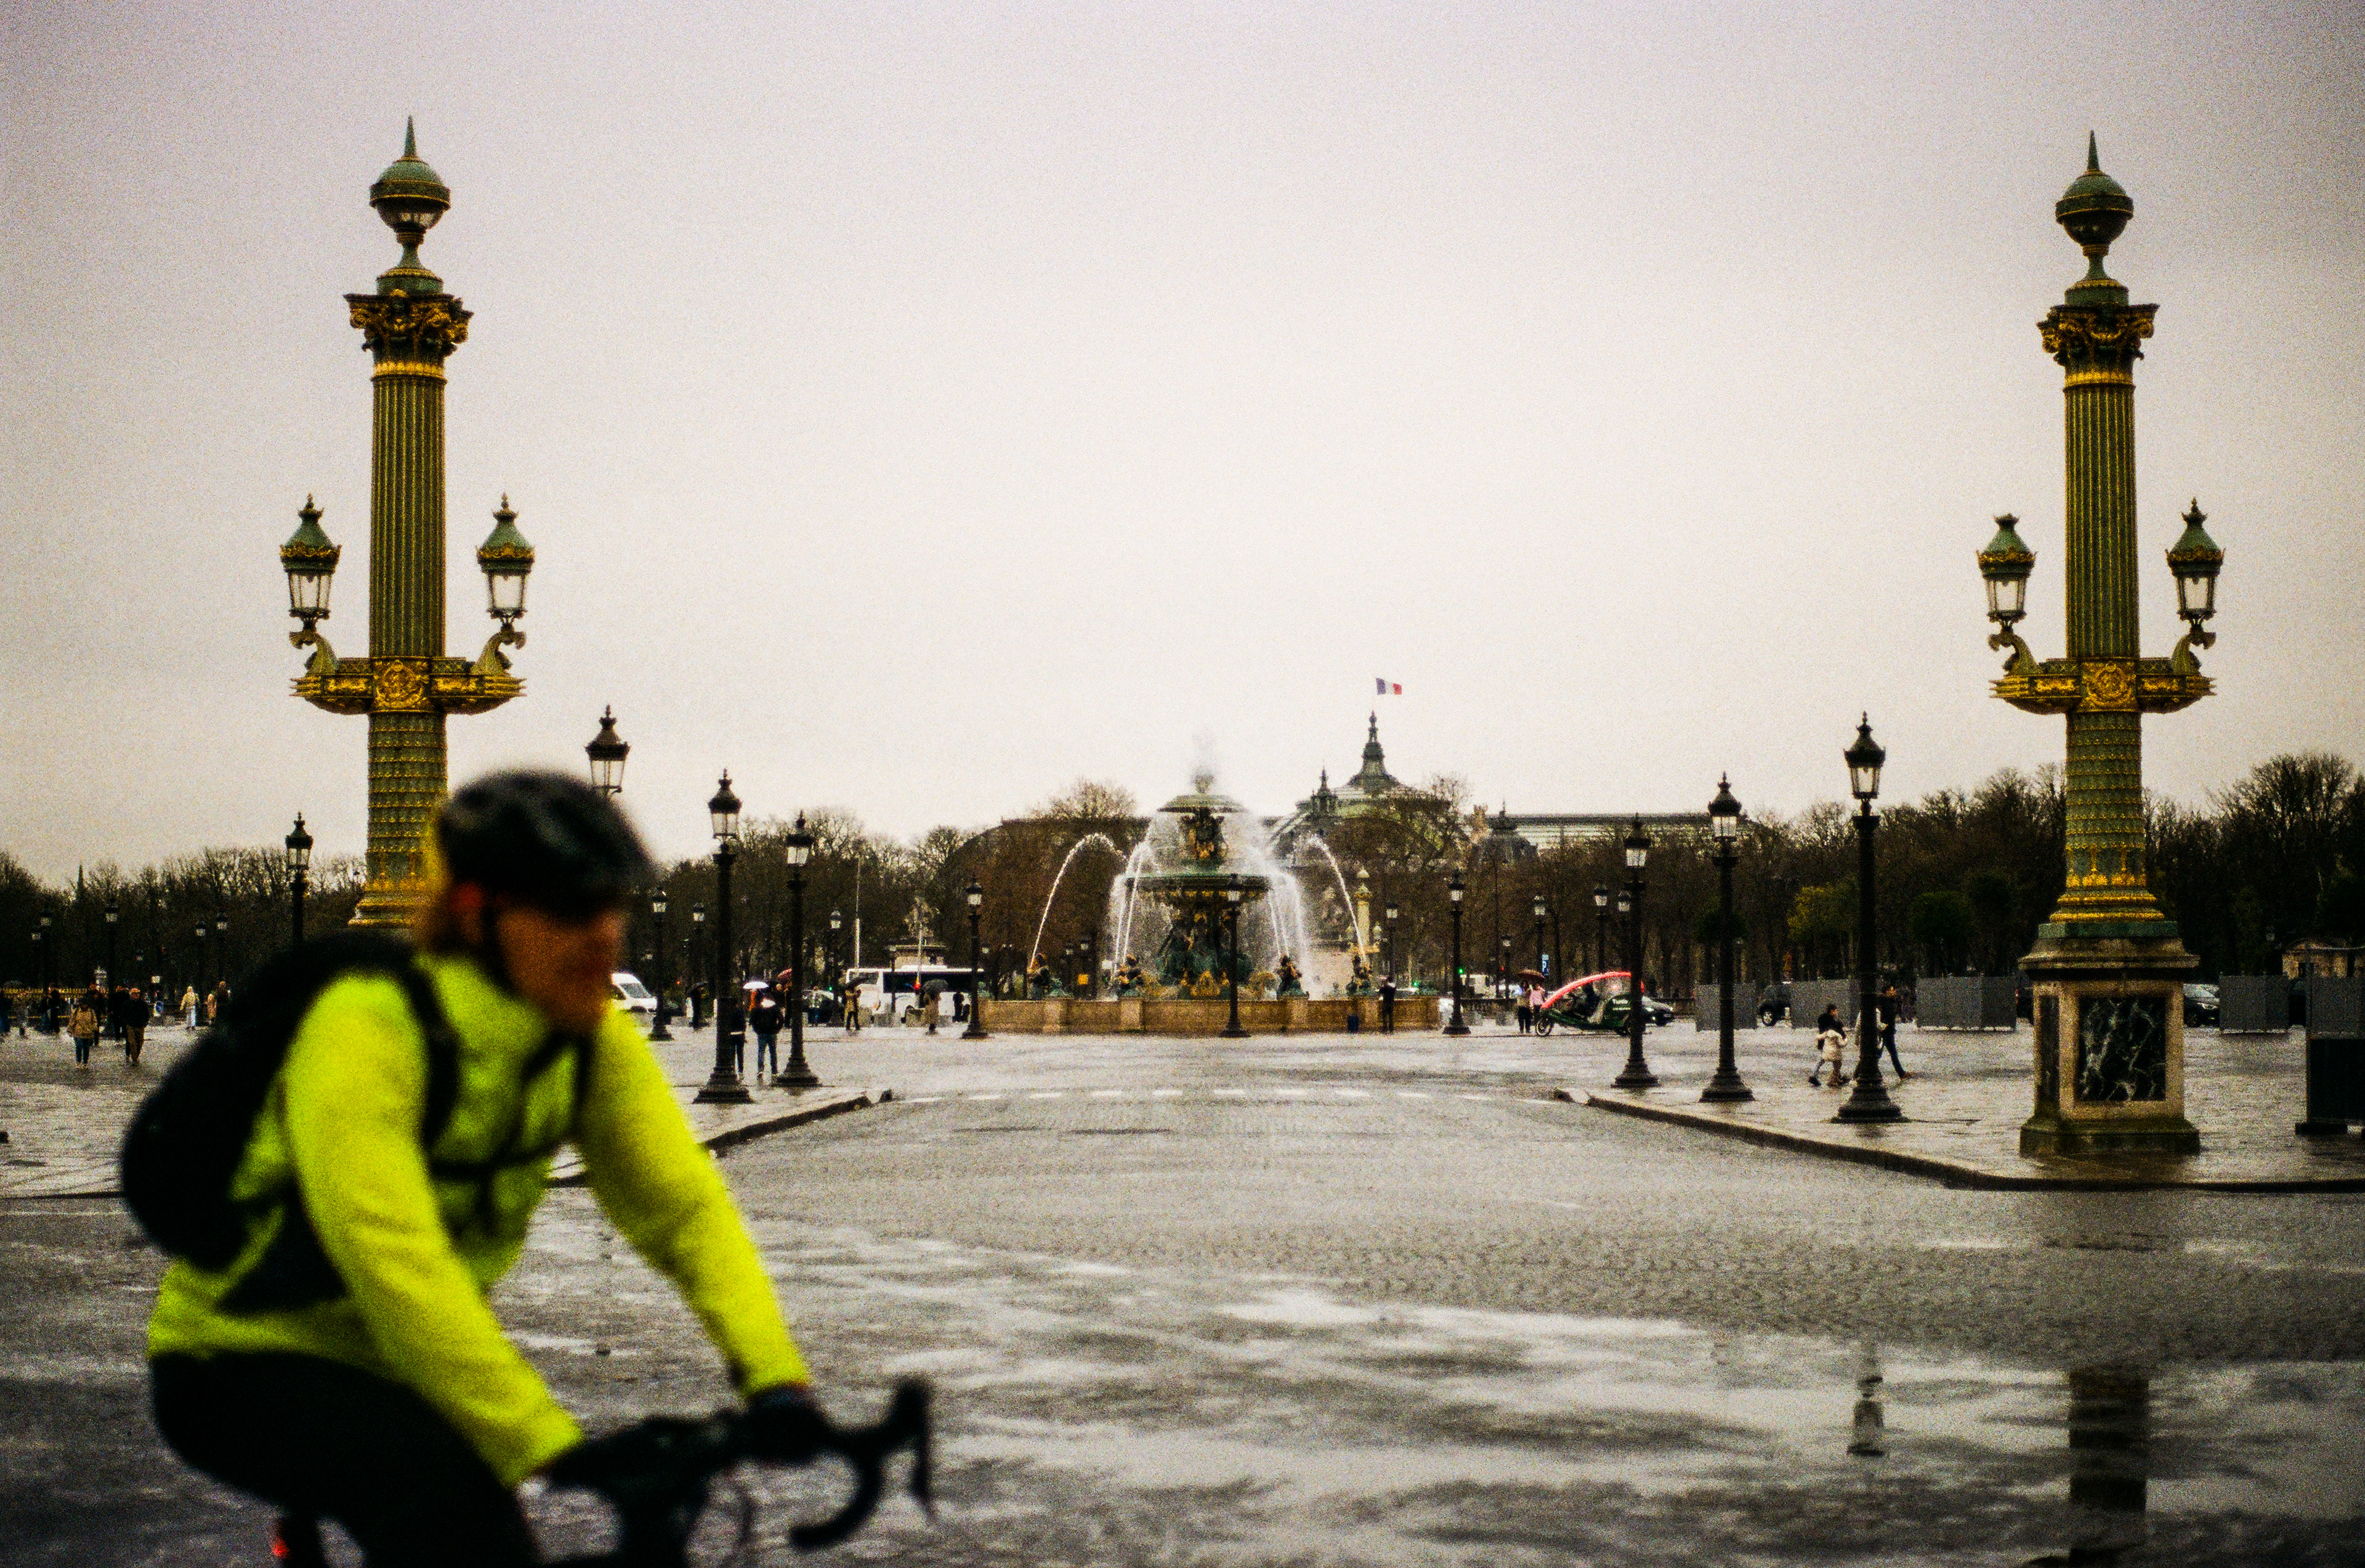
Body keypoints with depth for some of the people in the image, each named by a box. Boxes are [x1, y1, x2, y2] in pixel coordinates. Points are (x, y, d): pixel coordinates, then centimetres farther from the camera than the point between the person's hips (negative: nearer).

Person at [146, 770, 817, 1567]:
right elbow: (394, 1258, -38)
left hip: (384, 1367, 7)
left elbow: (685, 1204, -12)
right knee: (449, 1487, -32)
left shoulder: (592, 1039, -8)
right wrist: (554, 1445, -45)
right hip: (239, 1365, -7)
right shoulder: (367, 1029, -28)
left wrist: (774, 1377, -28)